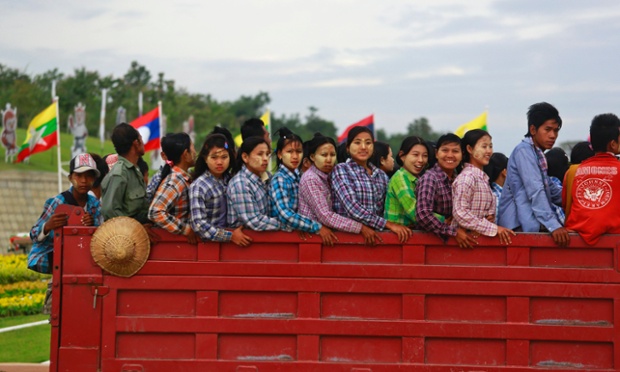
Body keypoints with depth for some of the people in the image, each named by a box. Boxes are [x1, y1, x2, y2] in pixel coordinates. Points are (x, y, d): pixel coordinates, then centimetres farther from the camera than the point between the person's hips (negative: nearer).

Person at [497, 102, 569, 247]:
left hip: (534, 221, 10)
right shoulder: (524, 150, -10)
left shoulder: (538, 154, 22)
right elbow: (535, 191, -20)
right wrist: (553, 225, -27)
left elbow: (549, 189, 30)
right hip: (520, 224, -10)